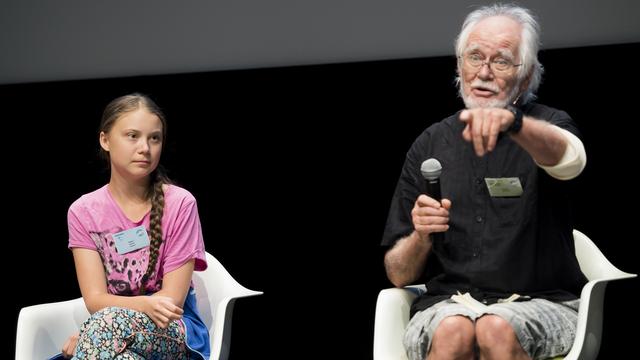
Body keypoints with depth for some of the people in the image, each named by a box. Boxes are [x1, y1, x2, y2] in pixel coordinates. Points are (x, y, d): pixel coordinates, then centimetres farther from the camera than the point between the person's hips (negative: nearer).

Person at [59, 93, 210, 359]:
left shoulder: (180, 204, -4)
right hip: (112, 335, 2)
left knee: (109, 322, -35)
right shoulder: (84, 212, 3)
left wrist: (90, 334, -18)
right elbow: (95, 300, -7)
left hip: (177, 335, -2)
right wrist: (146, 304, -30)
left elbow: (172, 299, -8)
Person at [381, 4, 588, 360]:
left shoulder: (548, 127, 4)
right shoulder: (431, 145, 11)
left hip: (540, 304, -1)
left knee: (496, 330, -34)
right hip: (448, 303, 2)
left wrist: (512, 121, -46)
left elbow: (568, 158, -26)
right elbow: (399, 275, 12)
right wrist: (420, 237, -11)